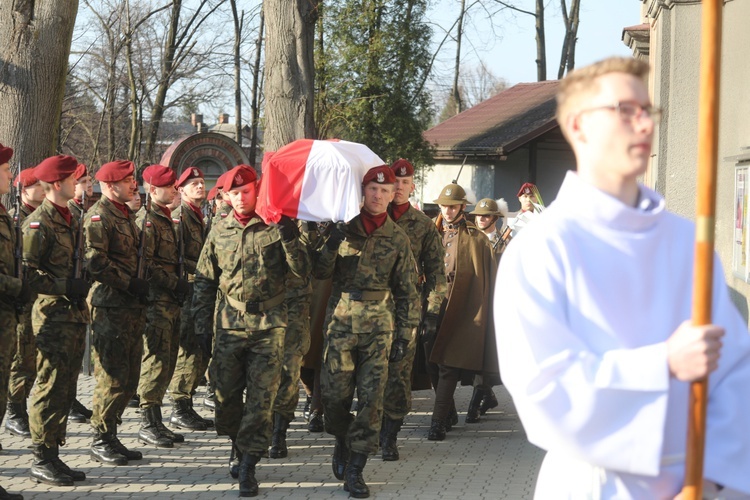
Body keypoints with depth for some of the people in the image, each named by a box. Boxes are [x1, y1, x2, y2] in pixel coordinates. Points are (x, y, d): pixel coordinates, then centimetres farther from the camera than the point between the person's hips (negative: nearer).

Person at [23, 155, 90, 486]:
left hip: (74, 314, 9)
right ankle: (41, 460, 1)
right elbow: (27, 273, -18)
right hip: (52, 315, -9)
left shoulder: (70, 220, 17)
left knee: (65, 390, 11)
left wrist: (81, 288, 16)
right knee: (51, 387, -6)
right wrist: (66, 286, -20)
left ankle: (52, 455, 17)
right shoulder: (38, 223, -12)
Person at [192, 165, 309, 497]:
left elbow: (302, 270, -4)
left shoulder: (275, 226, 0)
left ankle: (248, 466, -2)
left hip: (268, 323, -2)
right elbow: (204, 282, 12)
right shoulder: (219, 232, 8)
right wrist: (202, 327, 8)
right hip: (230, 323, 3)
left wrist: (289, 240, -20)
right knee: (226, 393, 6)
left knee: (261, 396, -5)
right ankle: (239, 446, 30)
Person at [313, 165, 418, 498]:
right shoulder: (344, 229, 5)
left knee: (371, 397, -4)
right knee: (335, 392, -2)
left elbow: (407, 293, 8)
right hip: (341, 321, 0)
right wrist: (330, 246, -18)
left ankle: (354, 470, 3)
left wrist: (404, 335, 3)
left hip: (379, 326, 0)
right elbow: (320, 272, 2)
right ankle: (342, 441, 29)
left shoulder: (398, 239, 5)